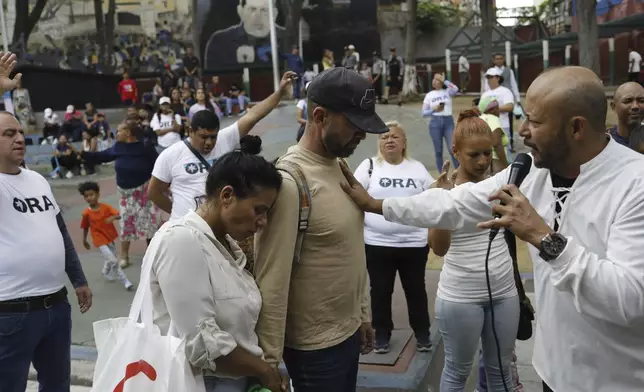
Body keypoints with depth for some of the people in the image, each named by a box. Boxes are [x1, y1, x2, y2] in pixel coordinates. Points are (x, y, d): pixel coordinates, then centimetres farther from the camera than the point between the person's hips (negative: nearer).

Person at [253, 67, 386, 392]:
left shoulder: (340, 167, 3)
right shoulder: (289, 182, -24)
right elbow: (271, 281, -22)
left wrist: (363, 314, 15)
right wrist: (270, 361, -18)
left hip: (348, 332, 8)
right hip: (315, 346, -8)